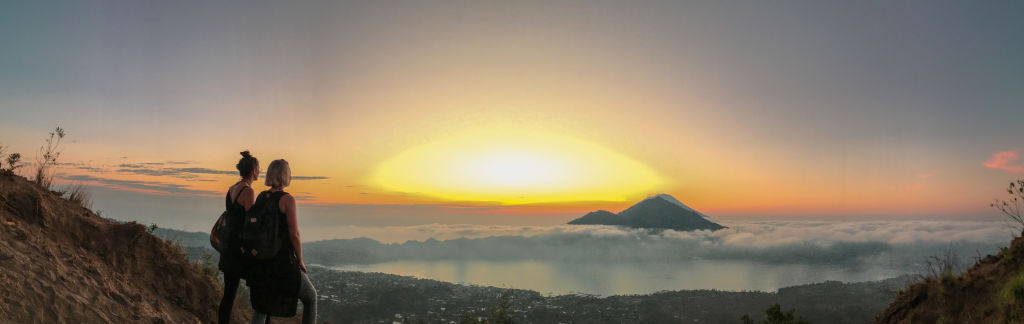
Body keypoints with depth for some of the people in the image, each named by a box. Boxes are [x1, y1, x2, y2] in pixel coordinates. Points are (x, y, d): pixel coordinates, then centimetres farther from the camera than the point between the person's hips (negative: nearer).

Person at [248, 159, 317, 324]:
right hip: (283, 262, -6)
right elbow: (294, 234, -16)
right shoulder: (287, 199, -14)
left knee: (261, 307, 19)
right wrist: (300, 261, -3)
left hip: (261, 261, 6)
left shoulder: (260, 197, 5)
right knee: (310, 297, 16)